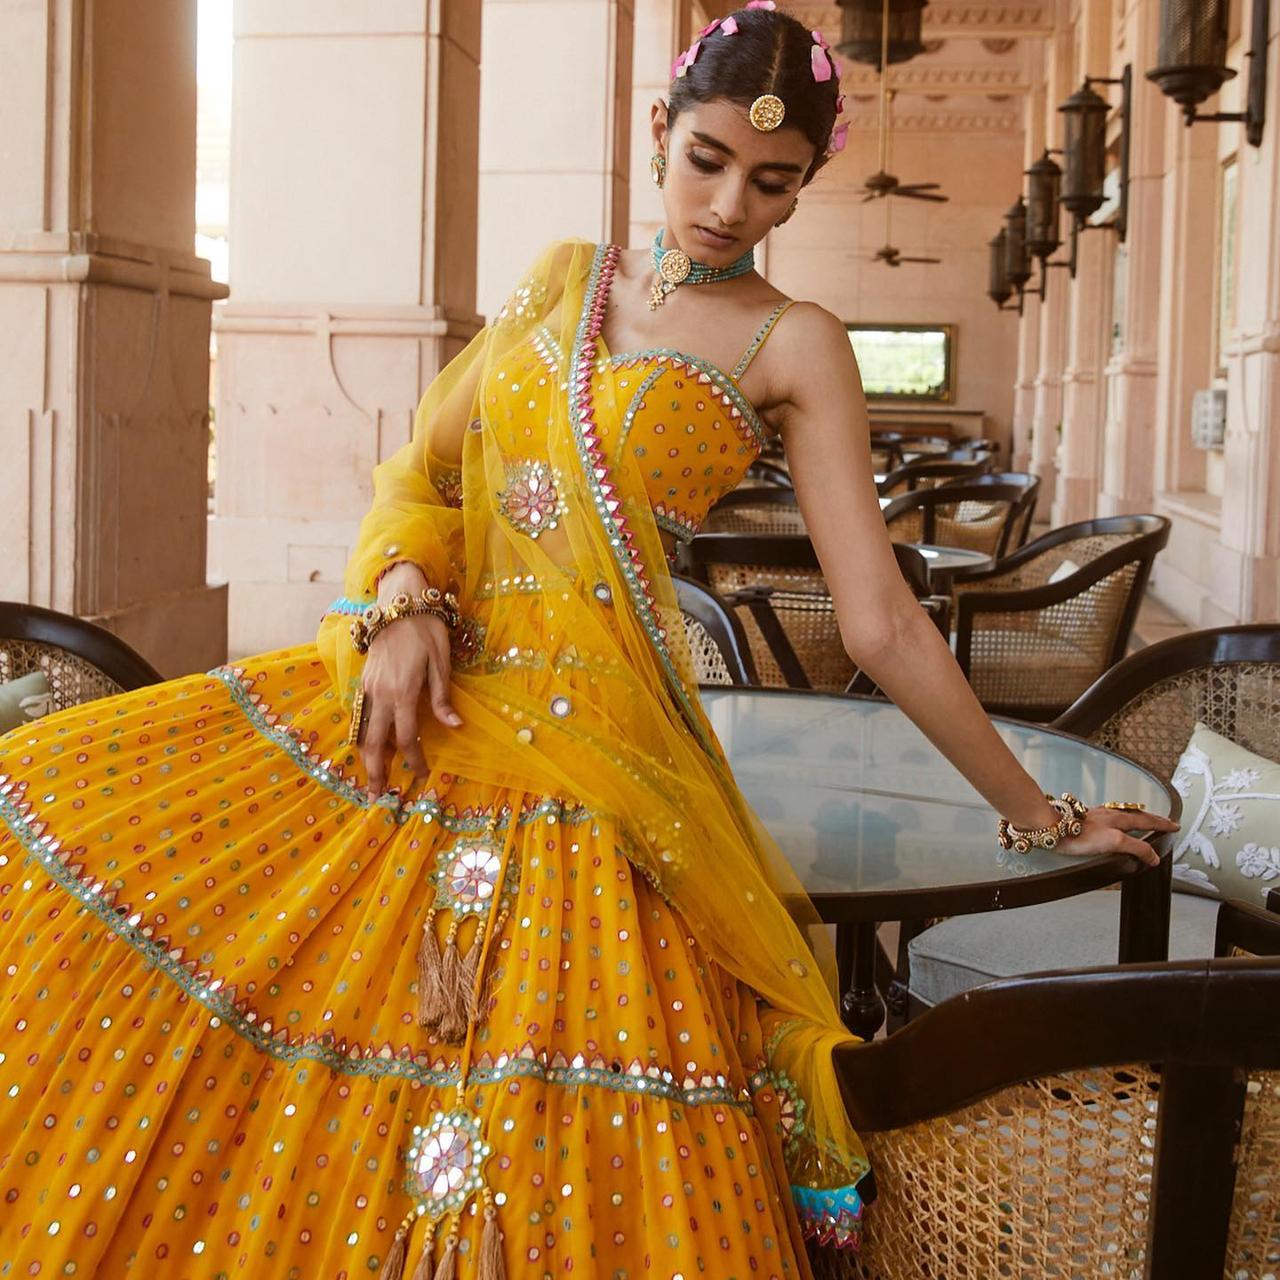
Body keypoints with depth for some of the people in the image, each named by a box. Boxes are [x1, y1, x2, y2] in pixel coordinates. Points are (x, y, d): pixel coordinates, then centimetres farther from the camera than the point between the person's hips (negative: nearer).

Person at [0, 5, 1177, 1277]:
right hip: (429, 693, 6)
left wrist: (1036, 815, -4)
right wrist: (405, 605, -7)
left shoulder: (792, 345, -1)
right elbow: (422, 467, 13)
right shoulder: (564, 276, 14)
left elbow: (882, 624, -3)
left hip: (583, 741, -5)